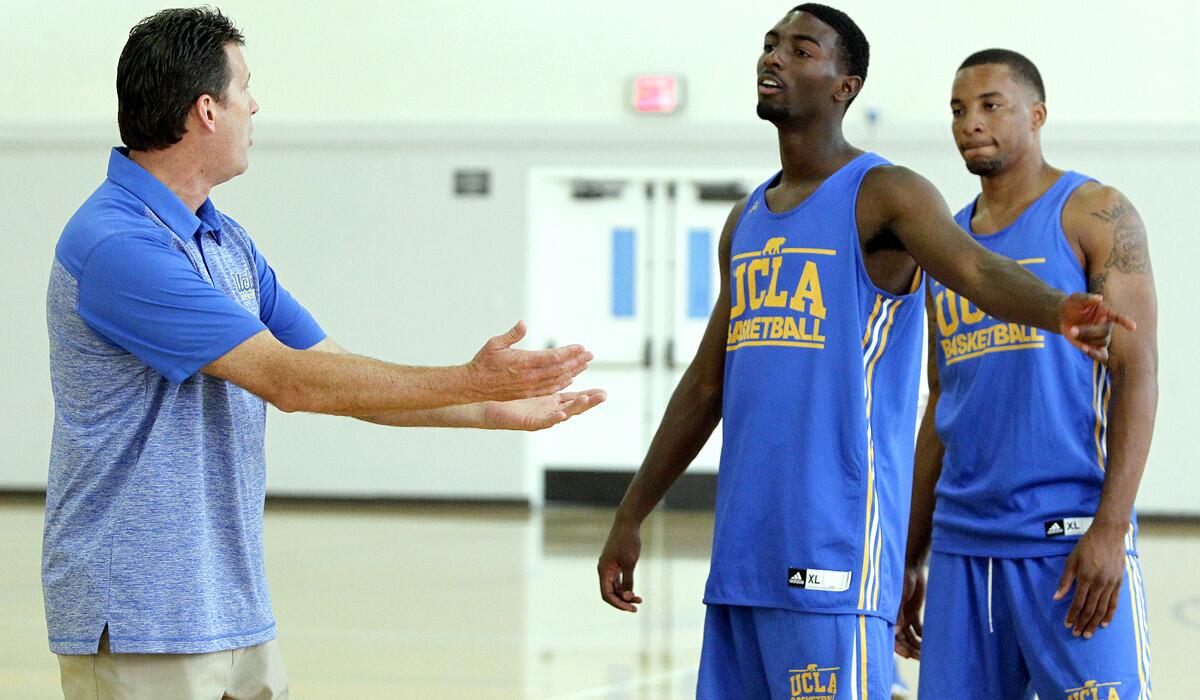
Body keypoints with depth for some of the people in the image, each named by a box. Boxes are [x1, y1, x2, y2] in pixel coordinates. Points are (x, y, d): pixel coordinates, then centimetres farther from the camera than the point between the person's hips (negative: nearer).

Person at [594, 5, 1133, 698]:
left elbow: (973, 267, -25)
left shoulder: (884, 194, -5)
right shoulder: (748, 220, 19)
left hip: (833, 554, -8)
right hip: (742, 550, 8)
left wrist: (1058, 311, -48)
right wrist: (630, 517, 24)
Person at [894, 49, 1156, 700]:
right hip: (961, 545, 6)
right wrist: (909, 561, 17)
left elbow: (1137, 373, -8)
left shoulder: (1094, 215, -1)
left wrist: (1111, 528, -18)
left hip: (1071, 542, -6)